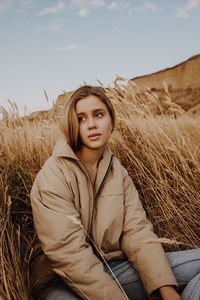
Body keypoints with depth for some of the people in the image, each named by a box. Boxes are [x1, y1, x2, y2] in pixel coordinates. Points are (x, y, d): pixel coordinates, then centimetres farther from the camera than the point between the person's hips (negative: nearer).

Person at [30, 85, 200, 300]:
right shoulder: (53, 176, -14)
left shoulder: (118, 172, 4)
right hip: (62, 282, -4)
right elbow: (67, 252, -20)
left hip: (112, 269, 5)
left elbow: (136, 232, -4)